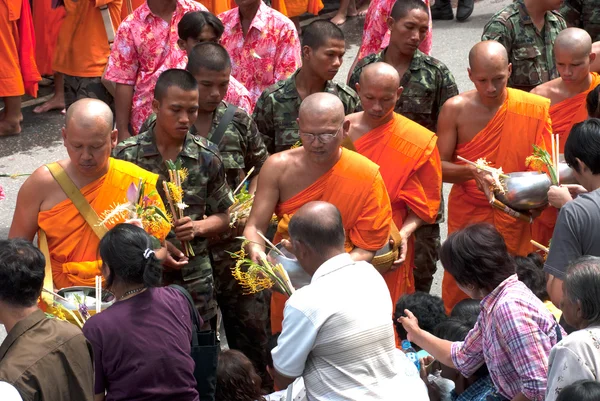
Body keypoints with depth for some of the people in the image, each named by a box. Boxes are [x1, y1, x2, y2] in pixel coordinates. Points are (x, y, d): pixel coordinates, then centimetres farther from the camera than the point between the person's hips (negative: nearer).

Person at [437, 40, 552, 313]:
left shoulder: (535, 109, -5)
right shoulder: (455, 109, -6)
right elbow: (440, 167, -5)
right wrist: (472, 172, -24)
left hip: (516, 220, 0)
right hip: (468, 218, 0)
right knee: (460, 293, 3)